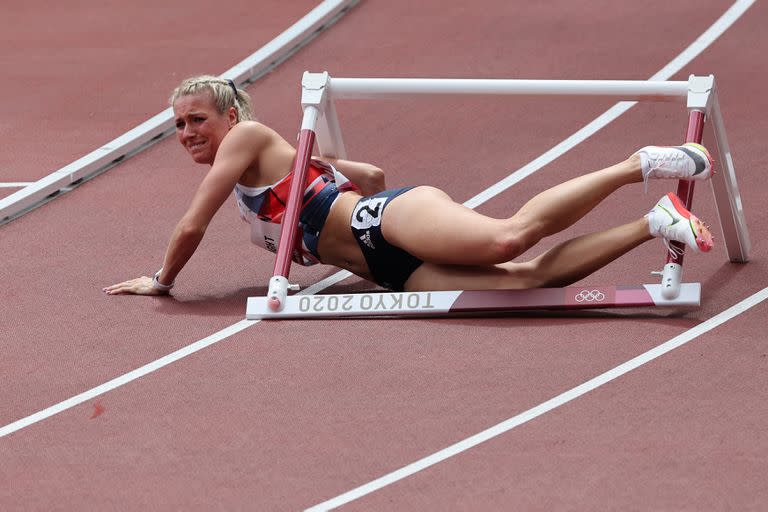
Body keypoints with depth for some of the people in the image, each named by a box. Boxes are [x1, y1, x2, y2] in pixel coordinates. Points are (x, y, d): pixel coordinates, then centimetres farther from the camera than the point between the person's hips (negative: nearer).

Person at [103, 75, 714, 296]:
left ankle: (639, 165, -27)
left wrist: (161, 281, 16)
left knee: (508, 239, -35)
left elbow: (192, 226, 0)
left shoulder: (250, 137, 5)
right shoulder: (249, 191, 33)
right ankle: (656, 222, -20)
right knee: (528, 276, -18)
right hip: (399, 271, 8)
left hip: (394, 218, -8)